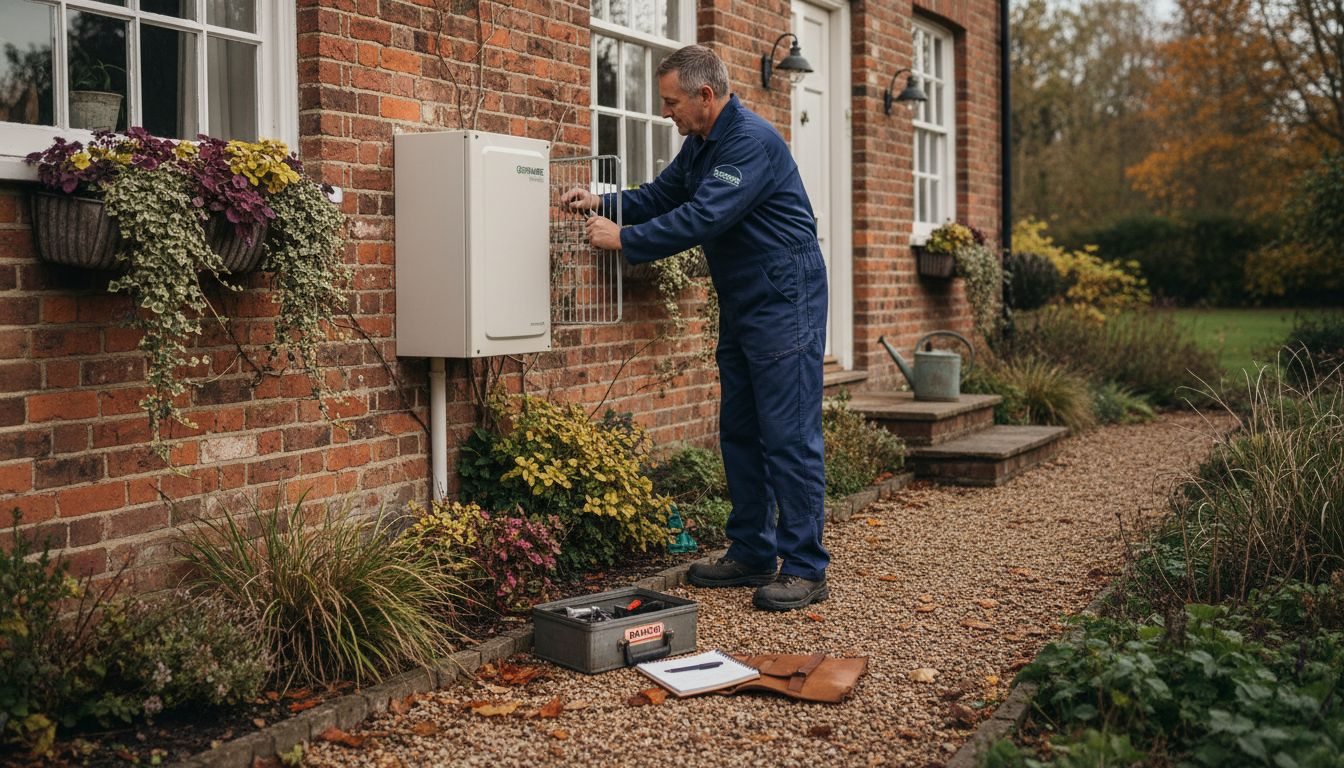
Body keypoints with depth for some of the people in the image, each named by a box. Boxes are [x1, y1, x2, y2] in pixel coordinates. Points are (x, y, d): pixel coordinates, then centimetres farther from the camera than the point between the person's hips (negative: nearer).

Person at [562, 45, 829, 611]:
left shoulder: (752, 142, -20)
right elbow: (660, 196, 19)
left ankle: (804, 569, -3)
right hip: (740, 306, 10)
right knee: (739, 432, 12)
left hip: (784, 303, -10)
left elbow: (704, 218, -27)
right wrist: (603, 203, 2)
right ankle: (751, 554, 21)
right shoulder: (699, 146, 12)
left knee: (789, 436, -8)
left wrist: (624, 239, -22)